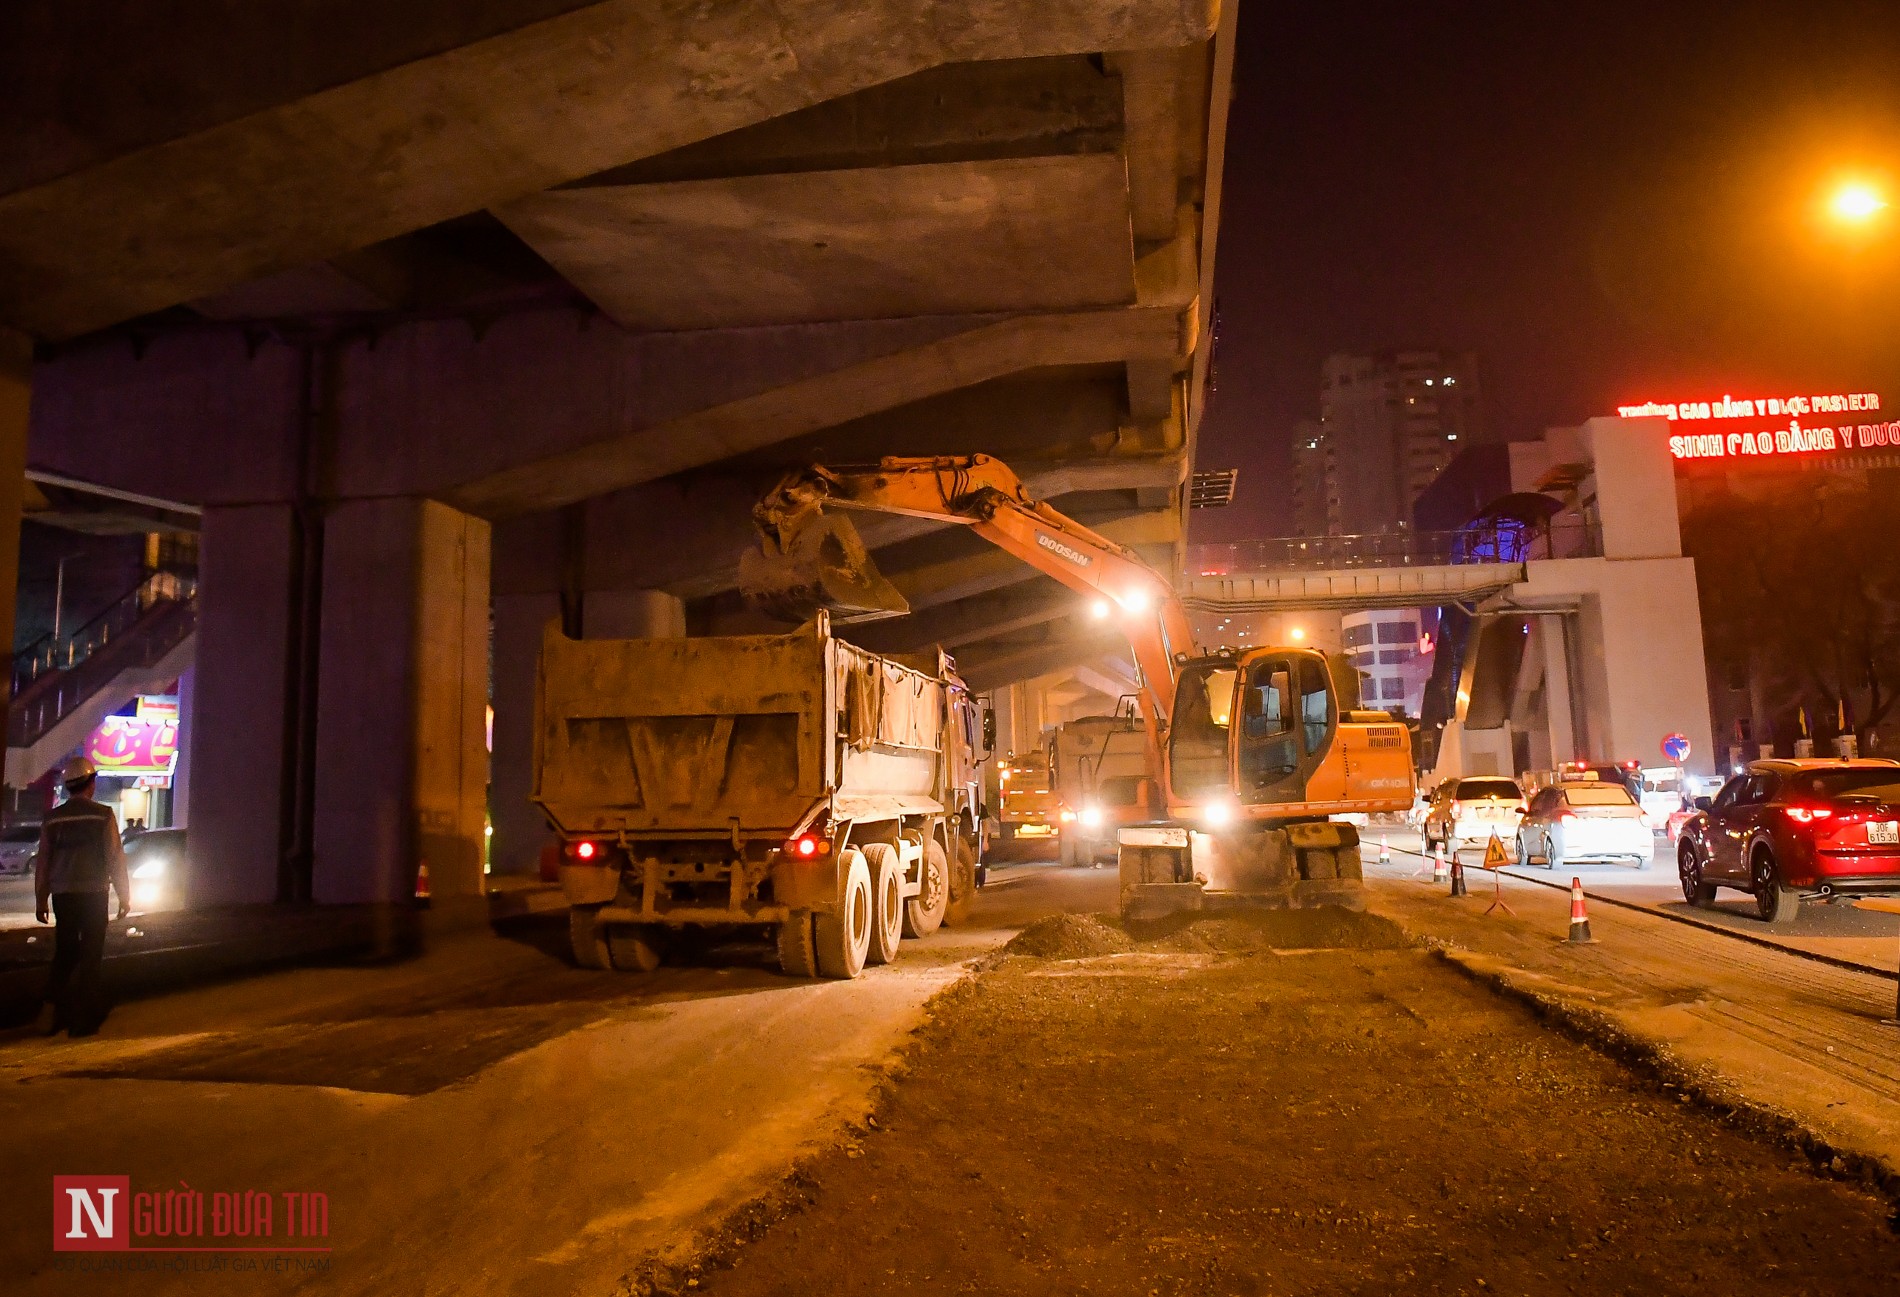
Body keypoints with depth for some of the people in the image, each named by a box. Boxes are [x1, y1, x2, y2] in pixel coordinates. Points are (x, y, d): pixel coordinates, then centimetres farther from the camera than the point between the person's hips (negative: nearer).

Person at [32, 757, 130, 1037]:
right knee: (91, 955, 4)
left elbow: (42, 862, 8)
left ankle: (52, 1010, 6)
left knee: (64, 953, 16)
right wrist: (124, 896, 1)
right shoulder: (103, 815, -7)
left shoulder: (52, 818, 4)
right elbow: (115, 858, -7)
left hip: (62, 895, 3)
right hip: (93, 894, -3)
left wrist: (40, 900, 16)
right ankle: (82, 1018, 6)